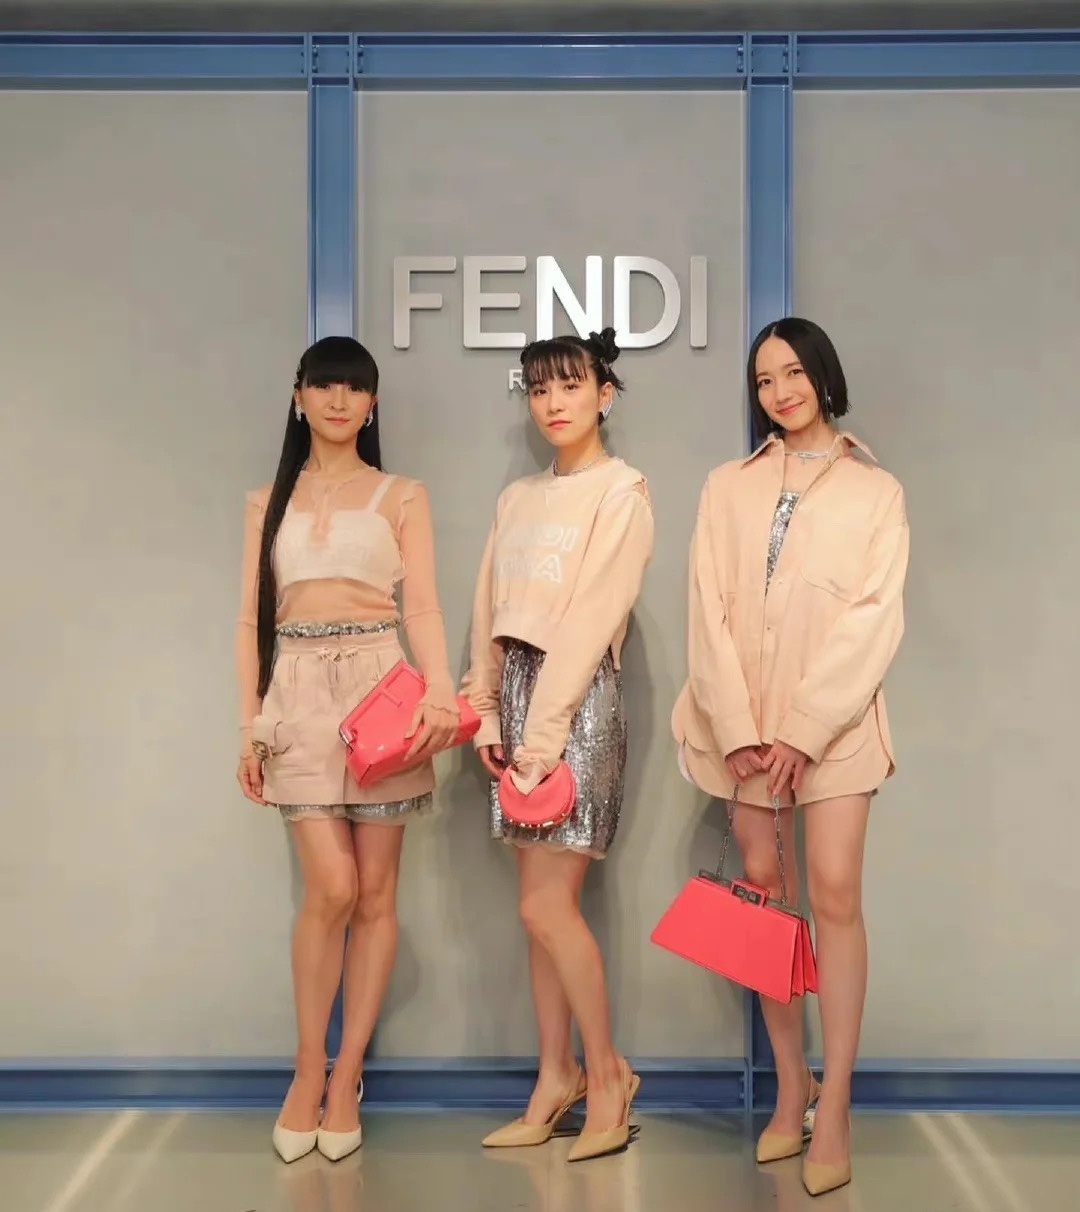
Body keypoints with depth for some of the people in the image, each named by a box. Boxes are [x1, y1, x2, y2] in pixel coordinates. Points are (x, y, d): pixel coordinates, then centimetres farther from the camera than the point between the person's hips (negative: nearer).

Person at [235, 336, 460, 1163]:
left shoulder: (401, 497, 8)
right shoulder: (268, 502, 14)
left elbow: (423, 606, -3)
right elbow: (252, 620, 11)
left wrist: (441, 693, -20)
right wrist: (249, 725, 4)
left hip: (378, 687, 0)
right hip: (299, 694, 0)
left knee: (375, 891, 3)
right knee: (332, 888, -9)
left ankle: (346, 1077, 15)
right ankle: (309, 1069, 11)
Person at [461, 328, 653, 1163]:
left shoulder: (622, 491, -4)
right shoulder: (518, 499, 16)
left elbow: (593, 616, -12)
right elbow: (490, 610, 13)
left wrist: (544, 731, -16)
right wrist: (486, 714, 3)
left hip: (580, 695, -6)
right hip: (520, 692, 6)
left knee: (548, 904, -6)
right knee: (543, 904, 8)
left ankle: (607, 1071, 11)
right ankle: (556, 1079, 18)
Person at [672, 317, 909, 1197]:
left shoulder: (875, 491, 4)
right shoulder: (729, 487, 10)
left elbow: (874, 620, -5)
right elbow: (710, 611, 1)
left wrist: (803, 731, -14)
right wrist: (740, 730, -10)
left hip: (833, 716, -2)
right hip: (747, 717, 3)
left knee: (834, 896, -10)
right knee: (764, 894, 4)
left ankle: (834, 1109, -2)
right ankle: (790, 1089, 15)